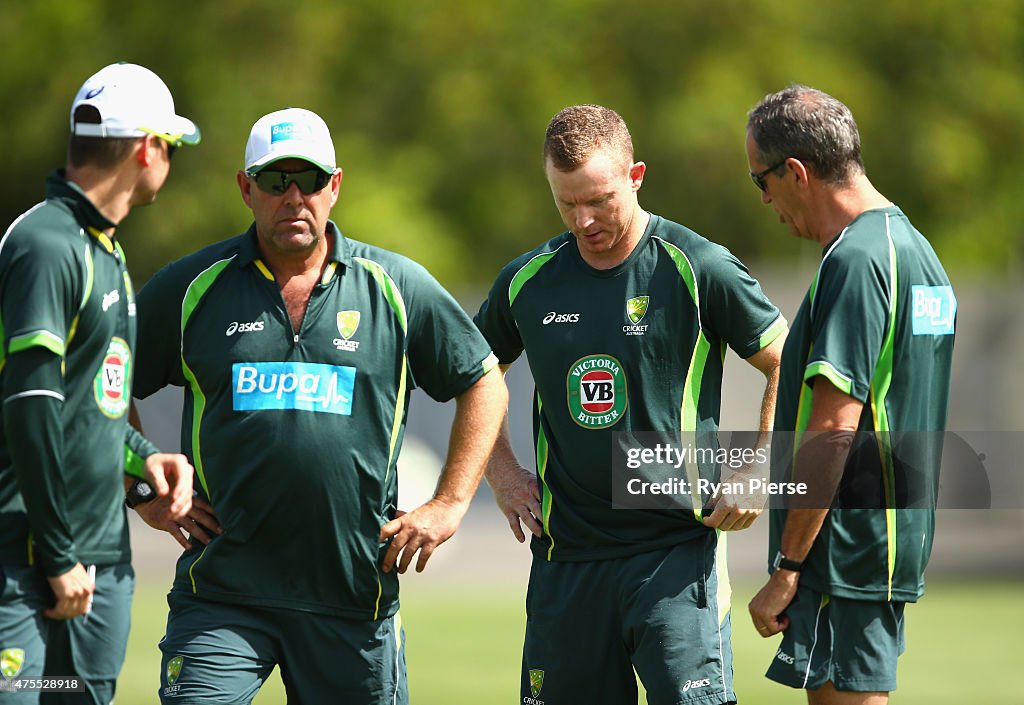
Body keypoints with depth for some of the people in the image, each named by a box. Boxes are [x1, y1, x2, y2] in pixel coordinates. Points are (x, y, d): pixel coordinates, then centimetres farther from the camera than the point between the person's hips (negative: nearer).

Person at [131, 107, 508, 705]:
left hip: (355, 591, 1)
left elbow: (484, 384, 13)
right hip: (223, 589, -1)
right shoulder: (192, 288, 4)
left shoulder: (397, 287, 5)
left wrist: (449, 505, 6)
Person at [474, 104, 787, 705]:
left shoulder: (699, 269, -6)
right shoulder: (528, 282, 6)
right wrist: (502, 473, 14)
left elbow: (786, 366, 2)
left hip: (676, 548, -4)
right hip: (566, 554, 4)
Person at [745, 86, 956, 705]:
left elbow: (832, 428, -21)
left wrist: (786, 569, -19)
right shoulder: (916, 249, 16)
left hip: (847, 554, -10)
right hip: (898, 543, 10)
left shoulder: (854, 262, -15)